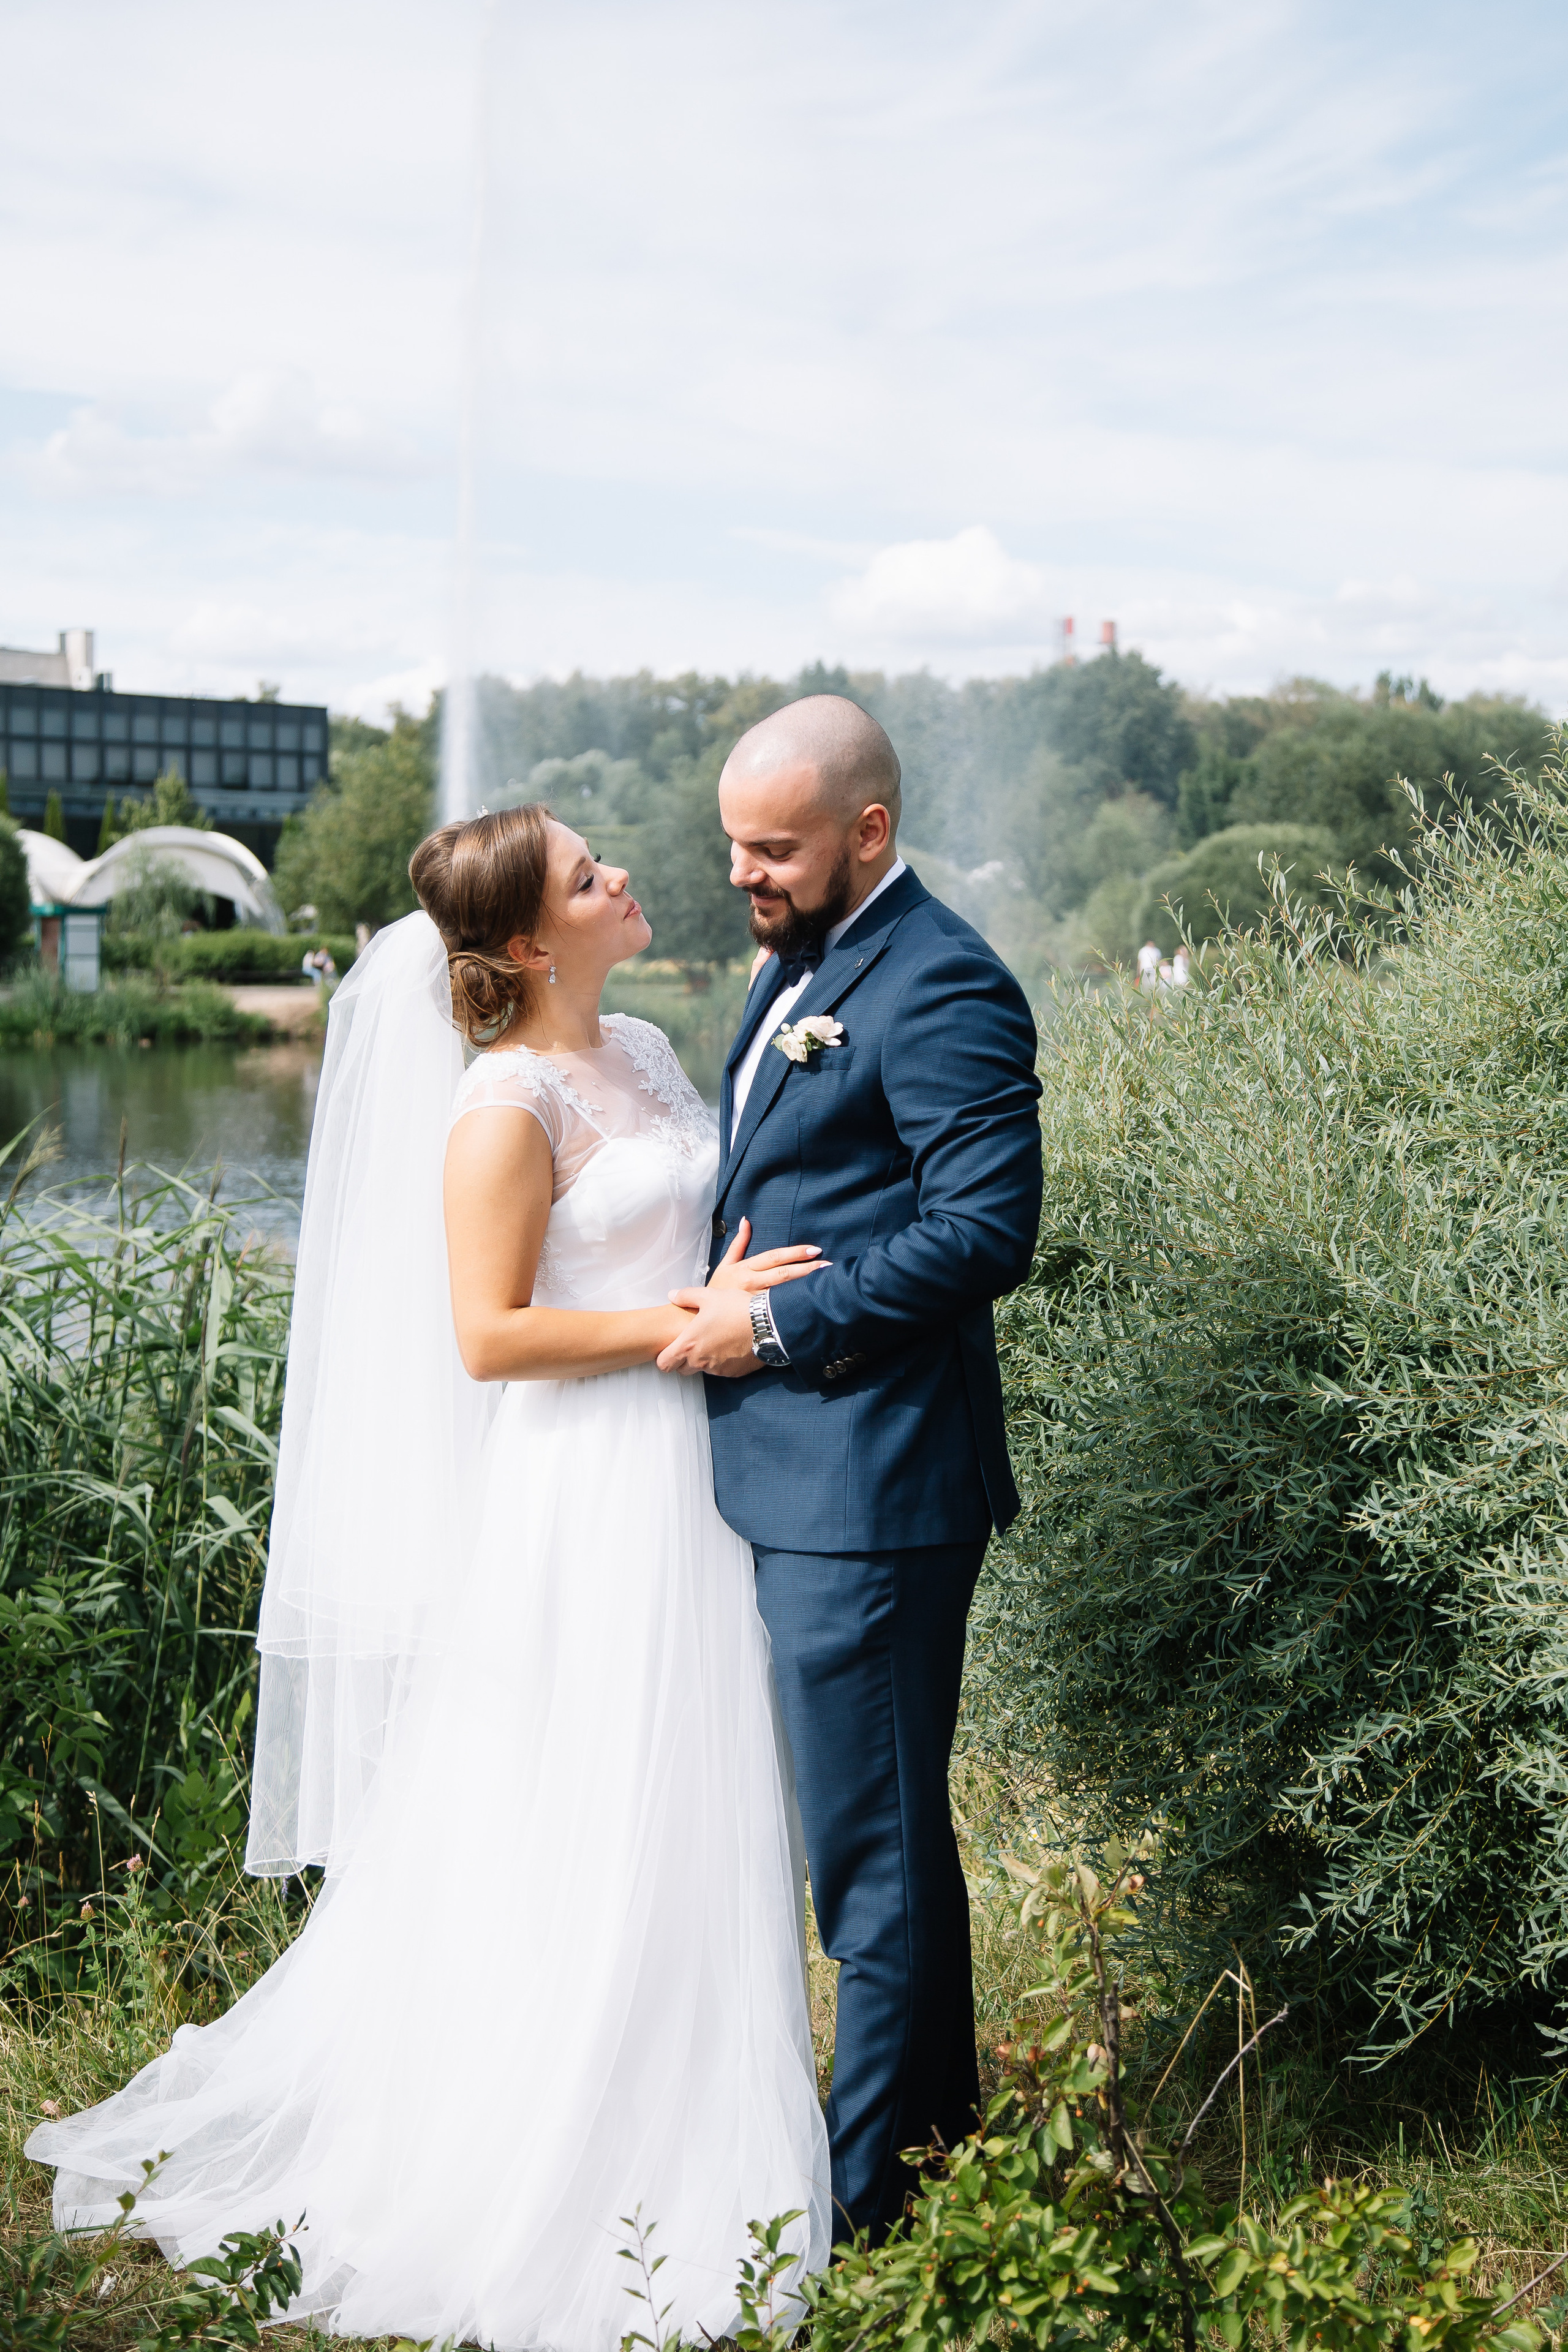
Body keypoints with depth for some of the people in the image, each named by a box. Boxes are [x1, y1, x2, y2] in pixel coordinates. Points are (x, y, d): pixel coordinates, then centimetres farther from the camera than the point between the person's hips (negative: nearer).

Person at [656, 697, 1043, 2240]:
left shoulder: (942, 989, -15)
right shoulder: (795, 969, 16)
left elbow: (985, 1231, -22)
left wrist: (775, 1324, -18)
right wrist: (721, 1297, 8)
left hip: (870, 1487, -10)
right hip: (794, 1476, 10)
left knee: (870, 1849, -1)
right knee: (889, 1827, 20)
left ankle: (866, 2201, 12)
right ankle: (941, 2137, 35)